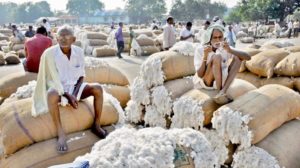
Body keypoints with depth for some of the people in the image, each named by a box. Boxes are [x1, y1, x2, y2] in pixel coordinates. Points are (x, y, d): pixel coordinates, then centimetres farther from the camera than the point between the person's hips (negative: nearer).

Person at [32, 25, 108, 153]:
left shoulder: (79, 51, -6)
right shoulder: (49, 53, -18)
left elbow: (81, 76, 1)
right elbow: (53, 80, -16)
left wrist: (75, 94, -14)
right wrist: (68, 96, -24)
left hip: (75, 87, 4)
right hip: (58, 88, -4)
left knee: (97, 88, -20)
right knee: (52, 94, -39)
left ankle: (96, 125, -9)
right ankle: (61, 134, -31)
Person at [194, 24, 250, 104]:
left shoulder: (225, 48, -2)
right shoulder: (200, 50, -11)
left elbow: (248, 57, -14)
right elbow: (200, 75, -17)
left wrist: (230, 50, -29)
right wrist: (205, 56, -30)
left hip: (220, 81, 4)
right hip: (203, 82, -4)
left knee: (237, 57, -16)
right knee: (216, 57, -27)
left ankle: (222, 92, -30)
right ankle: (221, 93, -27)